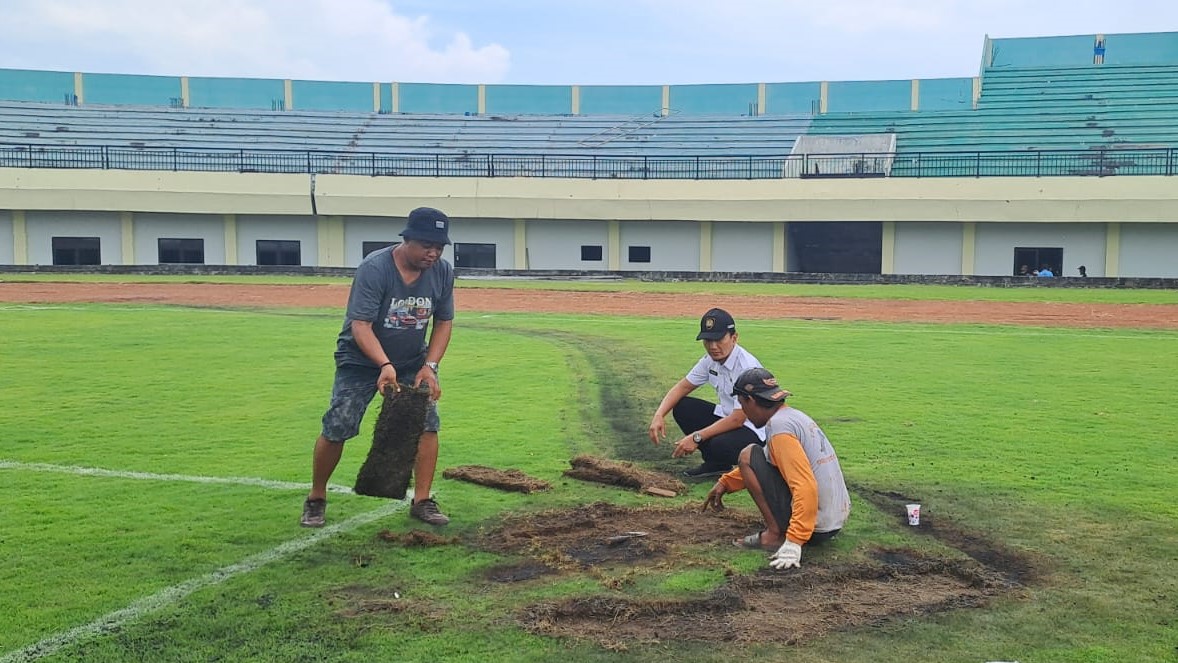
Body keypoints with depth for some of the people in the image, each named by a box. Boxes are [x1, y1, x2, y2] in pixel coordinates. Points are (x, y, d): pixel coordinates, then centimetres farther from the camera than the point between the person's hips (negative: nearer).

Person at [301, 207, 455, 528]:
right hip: (361, 360, -4)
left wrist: (429, 366, -13)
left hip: (413, 362, 4)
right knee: (337, 428, -8)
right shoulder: (373, 268, -26)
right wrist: (385, 365, -44)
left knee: (427, 423, -7)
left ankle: (422, 501, 5)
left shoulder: (442, 272, -11)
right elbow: (360, 325, -29)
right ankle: (316, 499, 13)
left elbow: (443, 323, 0)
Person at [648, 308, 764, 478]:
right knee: (681, 407, -6)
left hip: (756, 430, -8)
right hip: (727, 417, 8)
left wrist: (696, 437, -28)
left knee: (720, 446, -36)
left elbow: (737, 419, -27)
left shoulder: (747, 367, -26)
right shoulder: (711, 360, -2)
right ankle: (715, 464, 3)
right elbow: (683, 386, 6)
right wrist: (658, 415, -11)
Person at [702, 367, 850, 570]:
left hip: (817, 527, -10)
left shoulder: (779, 426, -17)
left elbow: (807, 488, -27)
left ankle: (775, 534, -8)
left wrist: (793, 543, -31)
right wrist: (725, 483, 27)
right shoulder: (795, 415, 12)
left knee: (748, 455, -4)